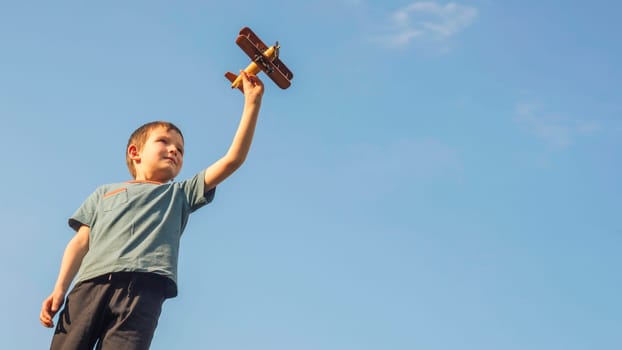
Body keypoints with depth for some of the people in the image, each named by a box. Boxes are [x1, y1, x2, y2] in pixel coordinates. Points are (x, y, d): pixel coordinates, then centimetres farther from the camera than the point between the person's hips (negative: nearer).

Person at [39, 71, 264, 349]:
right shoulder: (105, 193, 32)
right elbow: (82, 242, 21)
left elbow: (233, 160, 21)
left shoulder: (180, 194, 29)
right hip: (90, 284, 2)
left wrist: (252, 103, 19)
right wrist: (59, 289, 5)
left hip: (143, 289, -2)